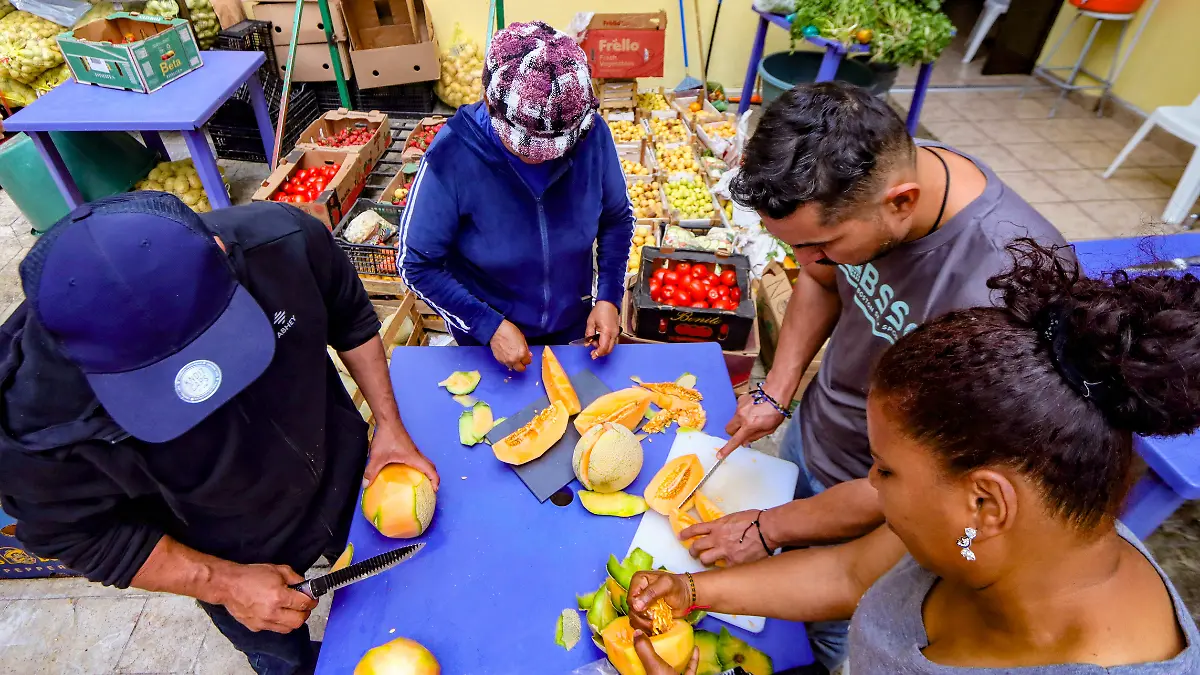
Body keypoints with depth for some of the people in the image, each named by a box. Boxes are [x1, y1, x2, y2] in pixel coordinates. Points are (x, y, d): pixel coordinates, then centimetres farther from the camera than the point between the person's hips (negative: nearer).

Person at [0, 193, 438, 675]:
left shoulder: (281, 241, -33)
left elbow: (352, 319, -12)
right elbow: (82, 535, -16)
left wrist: (389, 423, -14)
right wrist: (222, 584, -20)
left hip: (345, 477, 2)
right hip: (233, 558, -1)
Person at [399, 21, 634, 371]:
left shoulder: (592, 134, -20)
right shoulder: (451, 158, -28)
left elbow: (617, 218, -4)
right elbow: (417, 264, -18)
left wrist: (609, 296, -14)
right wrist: (488, 326, -23)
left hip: (575, 324, 2)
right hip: (485, 336, -2)